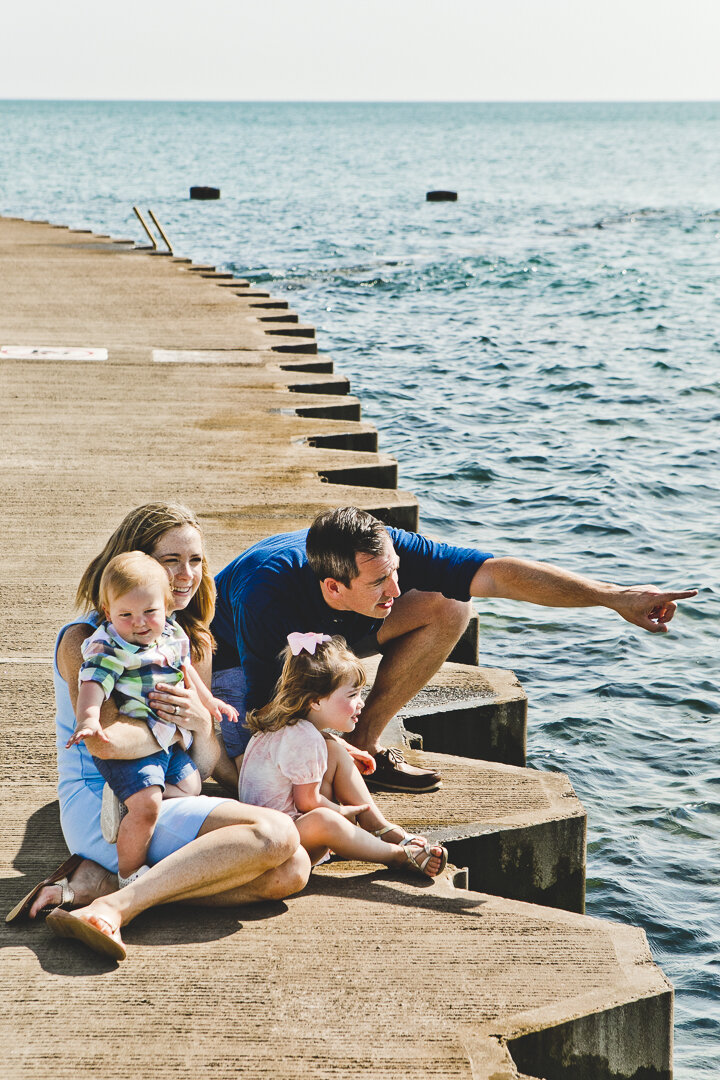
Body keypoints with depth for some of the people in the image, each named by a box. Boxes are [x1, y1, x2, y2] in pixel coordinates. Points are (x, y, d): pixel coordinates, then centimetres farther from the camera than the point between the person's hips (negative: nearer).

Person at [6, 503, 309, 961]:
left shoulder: (194, 644, 18)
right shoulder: (84, 640, -3)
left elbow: (204, 767, 11)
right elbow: (105, 740, -20)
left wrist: (202, 723, -11)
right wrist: (174, 724, -4)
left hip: (167, 801, 8)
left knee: (292, 871, -18)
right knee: (275, 832, -24)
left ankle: (97, 881, -20)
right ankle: (113, 908, -31)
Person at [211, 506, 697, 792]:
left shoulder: (384, 550, -31)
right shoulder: (266, 595, -43)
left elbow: (497, 573, -33)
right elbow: (265, 710, -37)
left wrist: (615, 596, -39)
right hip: (237, 653, -5)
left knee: (449, 608, -19)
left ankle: (363, 746, -4)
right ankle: (211, 738, 6)